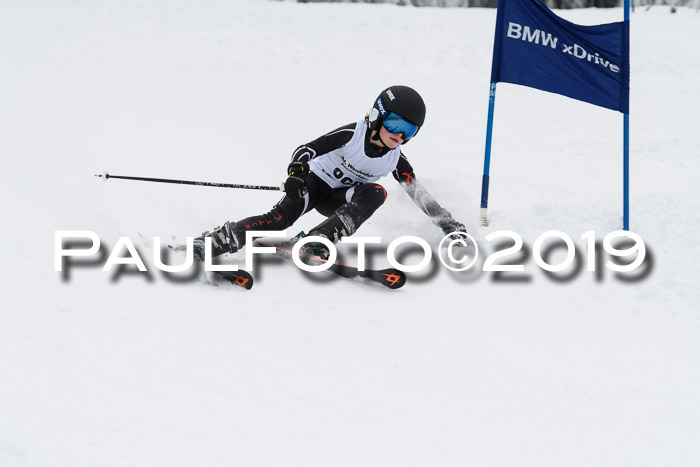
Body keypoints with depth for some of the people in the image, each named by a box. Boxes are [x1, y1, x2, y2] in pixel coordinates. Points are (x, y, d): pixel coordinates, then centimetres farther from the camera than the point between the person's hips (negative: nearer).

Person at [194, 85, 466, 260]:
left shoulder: (395, 161, -4)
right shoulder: (353, 134, -17)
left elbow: (421, 196, 2)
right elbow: (308, 149, -19)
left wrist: (449, 224, -4)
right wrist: (295, 174, -38)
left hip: (339, 201, 4)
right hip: (315, 182, -4)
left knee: (375, 193, -27)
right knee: (282, 217, -31)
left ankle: (317, 240, -35)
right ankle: (211, 242, -29)